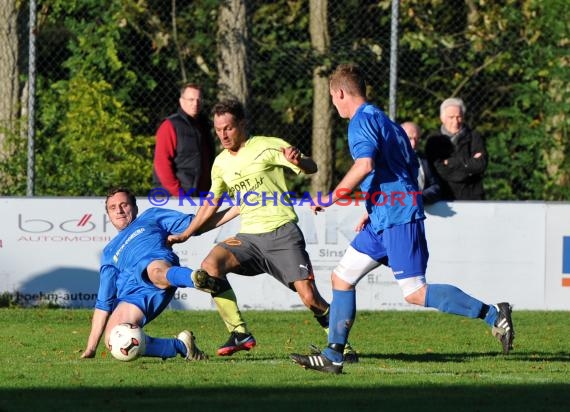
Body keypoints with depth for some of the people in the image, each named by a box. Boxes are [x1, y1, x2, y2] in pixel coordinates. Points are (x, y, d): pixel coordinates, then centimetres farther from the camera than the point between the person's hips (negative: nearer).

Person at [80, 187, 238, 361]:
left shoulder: (150, 218, 34)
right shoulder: (109, 253, 40)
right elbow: (103, 303, 37)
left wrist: (235, 210, 18)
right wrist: (90, 348, 30)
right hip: (132, 295, 4)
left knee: (157, 272, -43)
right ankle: (179, 346, -15)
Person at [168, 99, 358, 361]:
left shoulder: (266, 146, -4)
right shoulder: (221, 163, 13)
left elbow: (311, 168, -10)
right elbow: (212, 203, 28)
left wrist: (297, 160, -34)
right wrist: (186, 234, 25)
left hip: (282, 233, -5)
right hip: (249, 236, 5)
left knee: (309, 297, -14)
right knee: (210, 266, -21)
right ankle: (240, 334, -15)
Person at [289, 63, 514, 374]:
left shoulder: (362, 121, -10)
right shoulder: (382, 120, 21)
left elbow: (365, 164, -27)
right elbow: (410, 169, 26)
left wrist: (330, 199, -18)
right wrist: (372, 211, 29)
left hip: (398, 217, -10)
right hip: (382, 220, 10)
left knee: (415, 293, -12)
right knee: (342, 277, 11)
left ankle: (493, 314, -11)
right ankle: (333, 356, 11)